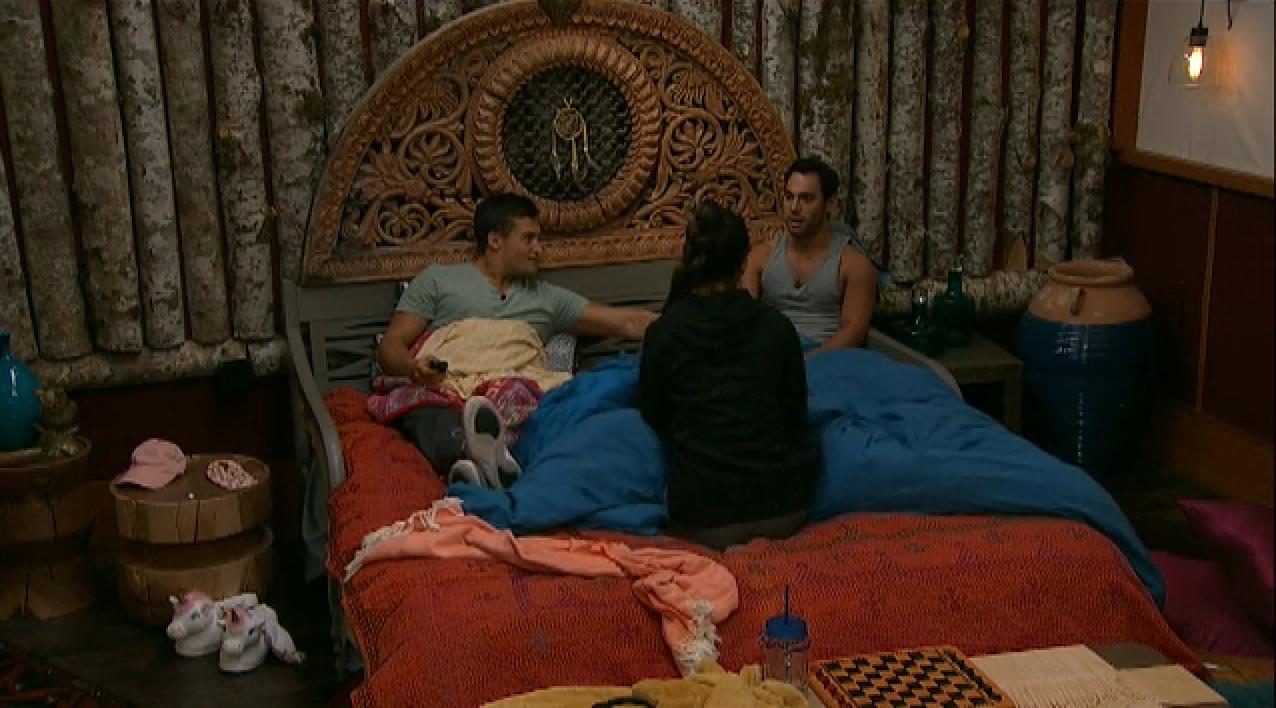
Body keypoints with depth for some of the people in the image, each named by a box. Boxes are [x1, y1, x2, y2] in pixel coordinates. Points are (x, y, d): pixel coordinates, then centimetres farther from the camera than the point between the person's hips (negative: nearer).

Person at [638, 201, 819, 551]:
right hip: (783, 512, 2)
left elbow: (652, 416, 7)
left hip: (704, 521, -2)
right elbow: (796, 412, 9)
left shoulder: (664, 332, -5)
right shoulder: (776, 325, -2)